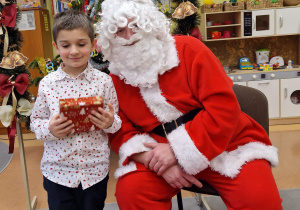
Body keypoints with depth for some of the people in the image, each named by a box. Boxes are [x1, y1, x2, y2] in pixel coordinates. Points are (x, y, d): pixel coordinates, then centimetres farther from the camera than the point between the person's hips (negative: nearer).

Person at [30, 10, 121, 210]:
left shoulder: (104, 81, -7)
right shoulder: (47, 83, -5)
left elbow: (117, 121, 2)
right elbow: (35, 120, 3)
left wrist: (110, 122, -20)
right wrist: (49, 129, -17)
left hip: (95, 169, 0)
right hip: (57, 170, 1)